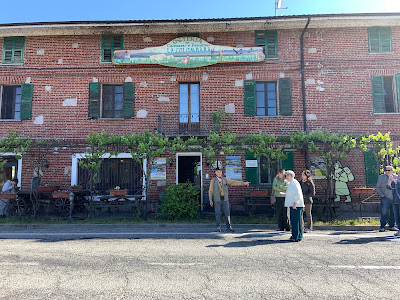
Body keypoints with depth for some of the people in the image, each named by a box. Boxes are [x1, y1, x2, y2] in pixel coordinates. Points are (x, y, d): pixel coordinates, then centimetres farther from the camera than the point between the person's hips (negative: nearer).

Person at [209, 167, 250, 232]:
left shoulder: (225, 179, 6)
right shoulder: (213, 180, 1)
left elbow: (233, 182, -1)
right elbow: (210, 191, 3)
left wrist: (243, 183, -10)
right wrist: (210, 200, -3)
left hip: (225, 199, 2)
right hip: (217, 200, -2)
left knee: (227, 212, 0)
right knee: (218, 213, 1)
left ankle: (229, 226, 9)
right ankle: (218, 227, 13)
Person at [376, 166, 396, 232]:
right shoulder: (381, 177, 4)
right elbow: (378, 187, 7)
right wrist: (381, 195, -4)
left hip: (394, 198, 3)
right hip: (385, 198, -2)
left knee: (393, 213, 7)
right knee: (384, 213, -5)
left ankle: (392, 226, 19)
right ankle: (382, 227, 0)